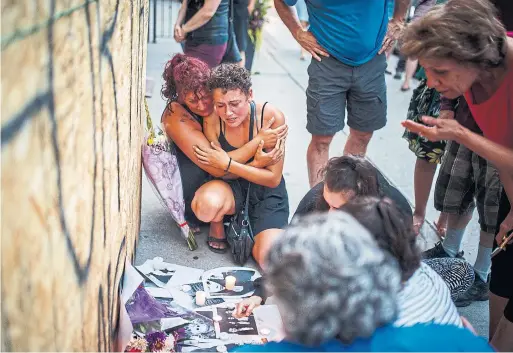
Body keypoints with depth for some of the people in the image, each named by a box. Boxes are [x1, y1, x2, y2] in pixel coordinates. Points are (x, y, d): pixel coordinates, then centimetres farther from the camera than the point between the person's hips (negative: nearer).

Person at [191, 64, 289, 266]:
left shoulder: (272, 117, -21)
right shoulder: (212, 121, -15)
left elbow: (273, 178, -15)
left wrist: (227, 164, -25)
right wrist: (256, 163, -24)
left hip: (267, 191, -1)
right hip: (232, 187, 1)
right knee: (207, 204, -37)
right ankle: (218, 226, 1)